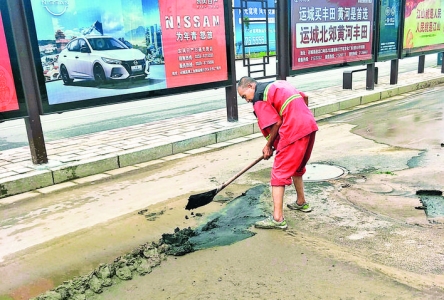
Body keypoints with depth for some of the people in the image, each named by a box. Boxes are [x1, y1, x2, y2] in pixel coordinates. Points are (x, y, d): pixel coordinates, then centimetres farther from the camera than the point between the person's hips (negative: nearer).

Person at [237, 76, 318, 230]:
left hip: (295, 132, -9)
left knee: (279, 173, -4)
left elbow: (277, 122, -11)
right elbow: (304, 98, 19)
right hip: (310, 125, 9)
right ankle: (301, 202, 40)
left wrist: (269, 145, 2)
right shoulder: (279, 84, 20)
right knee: (297, 167, 26)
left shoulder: (259, 98, -5)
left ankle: (278, 218, -5)